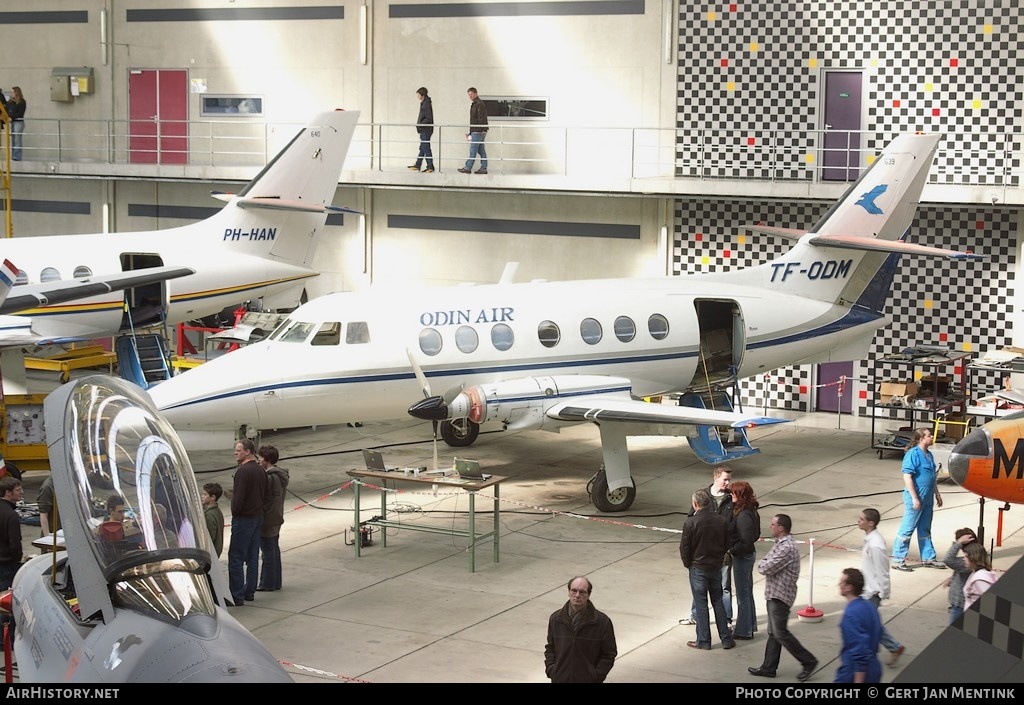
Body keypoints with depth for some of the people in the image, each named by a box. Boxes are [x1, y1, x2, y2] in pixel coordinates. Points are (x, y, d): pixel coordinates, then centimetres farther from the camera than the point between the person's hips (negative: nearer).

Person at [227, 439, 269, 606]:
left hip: (244, 518, -9)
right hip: (258, 517, 9)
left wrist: (235, 511, -5)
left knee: (236, 558, -5)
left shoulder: (243, 471, -18)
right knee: (252, 557, 13)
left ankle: (237, 596, -6)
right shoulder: (261, 470, 9)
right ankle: (249, 592, 19)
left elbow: (238, 498, -21)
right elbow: (266, 494, 15)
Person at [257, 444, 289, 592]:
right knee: (274, 549, 16)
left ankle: (267, 584, 6)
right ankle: (276, 582, 24)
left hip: (267, 520, -10)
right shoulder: (281, 475, 8)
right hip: (277, 518, 10)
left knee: (268, 551, -1)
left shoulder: (269, 477, -22)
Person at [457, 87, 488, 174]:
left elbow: (481, 119, -19)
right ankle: (483, 168, 9)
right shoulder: (474, 104, 19)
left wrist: (480, 130, -24)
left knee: (473, 150, -6)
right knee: (481, 151, 8)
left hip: (478, 131, -10)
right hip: (475, 131, 10)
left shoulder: (479, 104, -12)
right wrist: (470, 133, 21)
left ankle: (468, 168, -4)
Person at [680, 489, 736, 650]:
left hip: (698, 568, -4)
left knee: (701, 604, 5)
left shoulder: (691, 523, -17)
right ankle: (726, 639, 16)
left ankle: (703, 641, 11)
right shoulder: (722, 520, -4)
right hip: (716, 566, 4)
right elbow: (727, 544, 4)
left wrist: (688, 564, 4)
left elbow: (684, 547, -12)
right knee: (718, 602, 14)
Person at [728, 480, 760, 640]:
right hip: (749, 555, 10)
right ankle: (750, 626, 34)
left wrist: (732, 550, -15)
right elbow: (755, 535, 12)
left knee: (742, 596, 4)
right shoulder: (751, 511, 3)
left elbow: (746, 541, -28)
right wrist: (733, 548, 10)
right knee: (747, 593, 22)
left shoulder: (743, 516, -27)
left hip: (742, 557, -10)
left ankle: (744, 631, 15)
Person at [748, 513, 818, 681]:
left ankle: (808, 661, 3)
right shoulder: (781, 543, 12)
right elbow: (766, 563, 16)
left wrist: (762, 565, -3)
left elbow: (766, 568, -23)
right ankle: (768, 667, 19)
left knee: (780, 633, -5)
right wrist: (765, 565, -4)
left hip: (780, 595, -10)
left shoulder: (787, 548, -22)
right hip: (774, 593, 10)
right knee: (773, 633, 13)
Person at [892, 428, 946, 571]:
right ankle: (898, 560, 4)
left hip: (927, 499, 9)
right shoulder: (913, 454, -16)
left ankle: (928, 558, 26)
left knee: (925, 529, 17)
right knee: (907, 529, -2)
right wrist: (914, 498, -22)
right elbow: (907, 477, -20)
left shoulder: (929, 455, 11)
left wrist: (936, 494, 21)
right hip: (915, 498, -9)